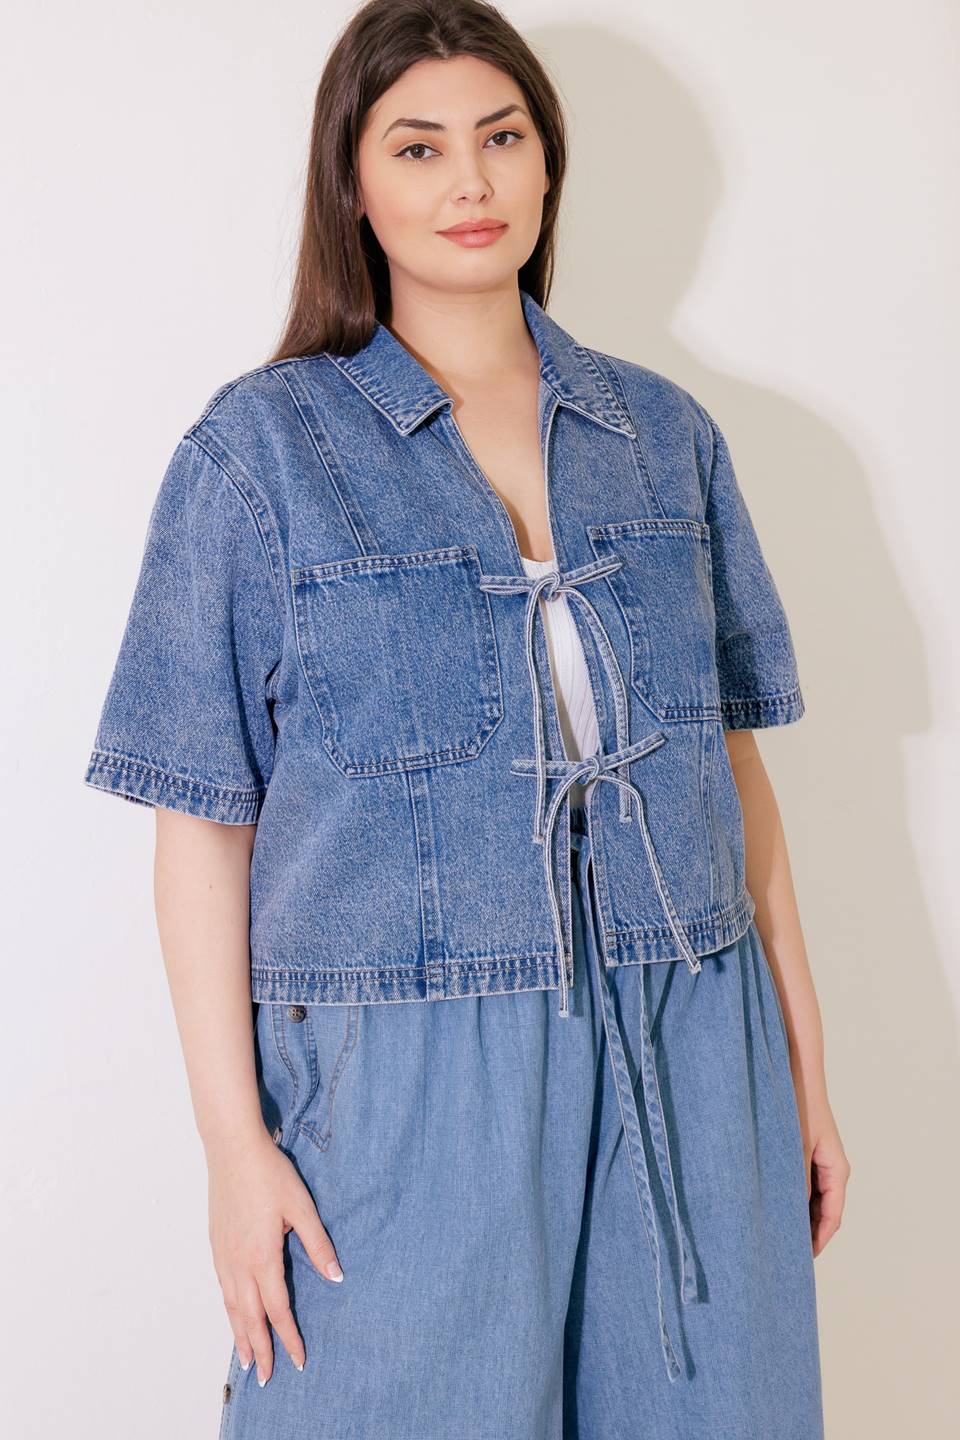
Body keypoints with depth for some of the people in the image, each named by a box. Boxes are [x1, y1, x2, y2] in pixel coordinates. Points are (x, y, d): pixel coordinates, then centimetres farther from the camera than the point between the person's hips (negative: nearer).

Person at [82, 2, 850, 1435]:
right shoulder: (260, 446, -1)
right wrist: (235, 1140, -8)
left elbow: (735, 765, 11)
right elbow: (203, 821, -3)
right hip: (407, 1082, -3)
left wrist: (803, 1066, 9)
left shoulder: (663, 433, 8)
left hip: (683, 1063, 3)